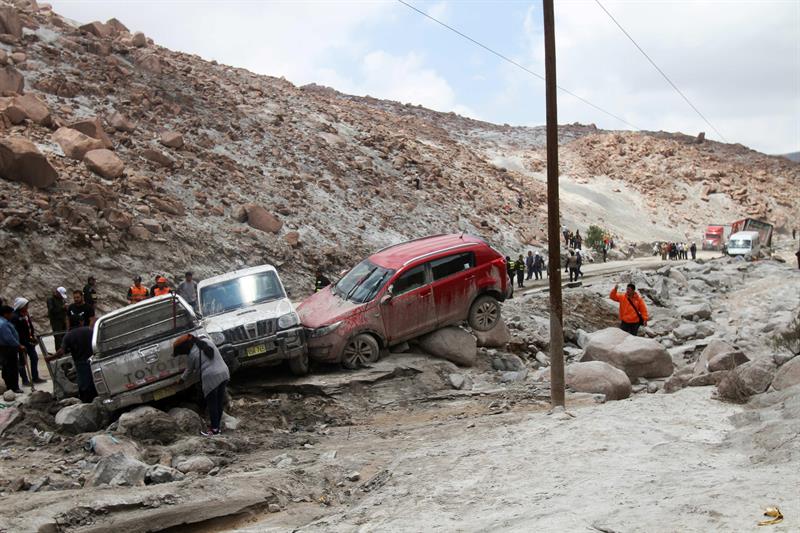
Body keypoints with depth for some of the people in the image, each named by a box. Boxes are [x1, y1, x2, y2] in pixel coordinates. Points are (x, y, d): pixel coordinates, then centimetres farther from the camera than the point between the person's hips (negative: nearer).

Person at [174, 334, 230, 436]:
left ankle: (214, 429, 11)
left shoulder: (191, 355, -5)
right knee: (219, 403, 14)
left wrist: (182, 379, 29)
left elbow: (189, 371, 10)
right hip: (224, 374, 7)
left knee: (212, 405, 6)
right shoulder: (207, 341, 10)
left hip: (210, 379, -7)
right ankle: (217, 425, 25)